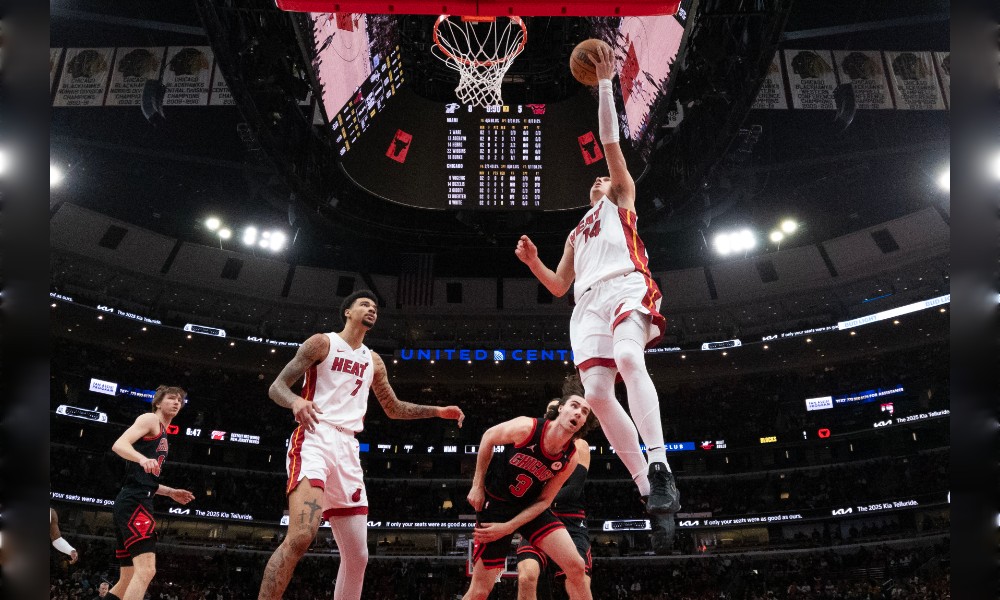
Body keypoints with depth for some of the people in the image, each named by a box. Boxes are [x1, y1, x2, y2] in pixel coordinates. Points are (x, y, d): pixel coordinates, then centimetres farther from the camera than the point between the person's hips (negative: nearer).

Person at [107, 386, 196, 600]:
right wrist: (142, 458, -33)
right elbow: (119, 444, -15)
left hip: (134, 503, 11)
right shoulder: (150, 419, 2)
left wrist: (171, 492, 24)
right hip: (134, 502, -11)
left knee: (129, 578, 12)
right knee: (146, 570, -23)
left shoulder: (162, 435, 29)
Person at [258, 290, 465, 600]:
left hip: (348, 448, 7)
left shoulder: (374, 361, 21)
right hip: (315, 439, -6)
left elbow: (394, 408, 30)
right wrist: (295, 401, -25)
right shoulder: (323, 342, 4)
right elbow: (276, 386, -2)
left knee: (357, 555, 6)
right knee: (300, 537, -29)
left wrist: (438, 411, 20)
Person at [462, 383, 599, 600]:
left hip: (531, 508, 3)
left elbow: (544, 501, -5)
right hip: (495, 504, -3)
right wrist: (477, 486, -6)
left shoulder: (570, 459, -12)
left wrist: (508, 527, -14)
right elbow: (489, 437, -5)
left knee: (576, 566, -9)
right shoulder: (526, 427, -24)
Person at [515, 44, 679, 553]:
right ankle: (652, 492, -13)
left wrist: (604, 83, 11)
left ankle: (659, 465, -36)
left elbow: (610, 141, 14)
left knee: (629, 359, -35)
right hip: (587, 301, 5)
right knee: (597, 393, -16)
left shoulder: (622, 198, 26)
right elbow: (559, 286, 32)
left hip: (625, 286, -5)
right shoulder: (576, 234, 39)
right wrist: (533, 262, 14)